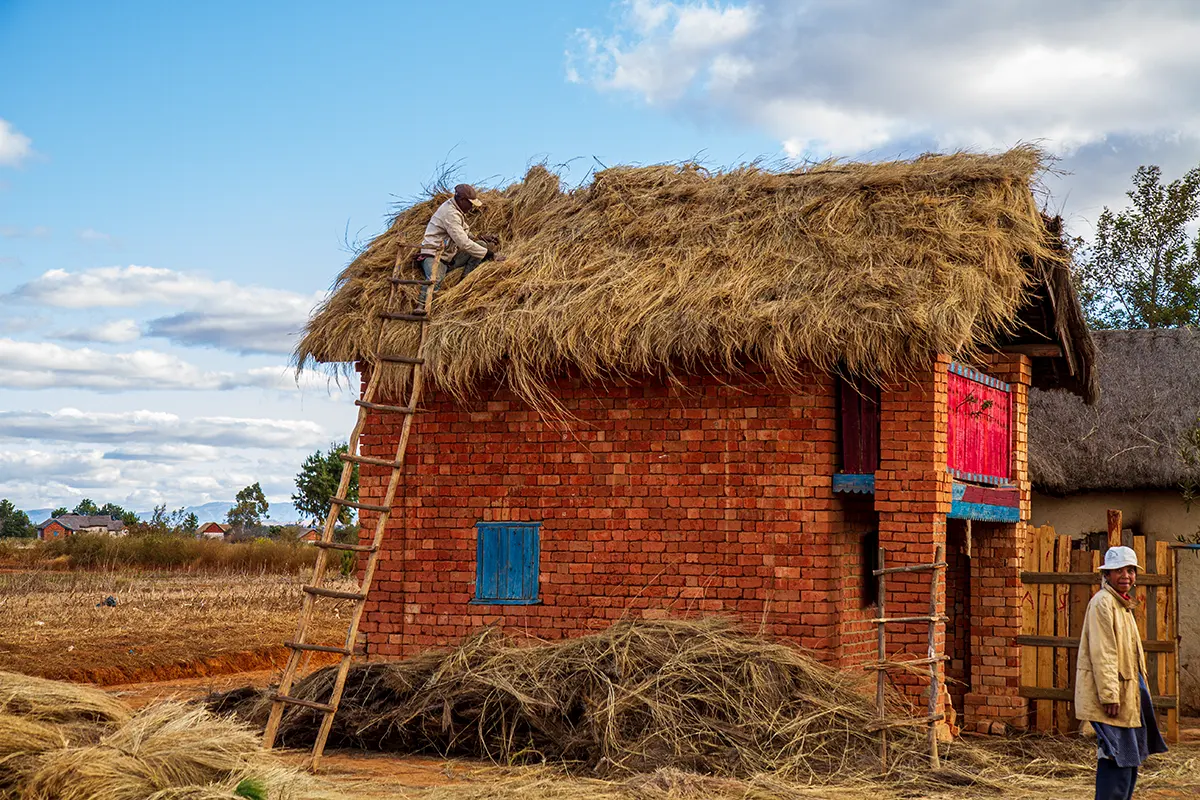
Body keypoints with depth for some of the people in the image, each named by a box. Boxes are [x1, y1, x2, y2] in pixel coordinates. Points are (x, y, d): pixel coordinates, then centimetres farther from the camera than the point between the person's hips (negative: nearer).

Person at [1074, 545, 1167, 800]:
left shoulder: (1122, 604, 18)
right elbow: (1102, 653, -20)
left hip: (1128, 693, 11)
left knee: (1131, 757, 14)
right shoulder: (1103, 603, -14)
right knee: (1119, 757, -12)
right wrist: (1110, 695, -24)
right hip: (1111, 695, -10)